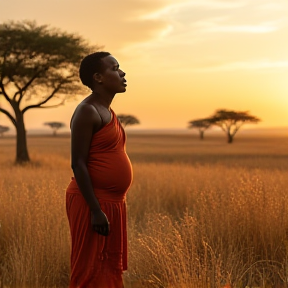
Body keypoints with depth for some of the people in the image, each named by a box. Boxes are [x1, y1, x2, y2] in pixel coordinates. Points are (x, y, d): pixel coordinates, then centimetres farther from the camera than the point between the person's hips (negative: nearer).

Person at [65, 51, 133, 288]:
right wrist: (95, 210, -22)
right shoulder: (87, 111, -13)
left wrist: (108, 206, 19)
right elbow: (78, 163, -18)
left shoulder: (107, 111, 15)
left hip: (111, 203, 9)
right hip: (92, 203, -9)